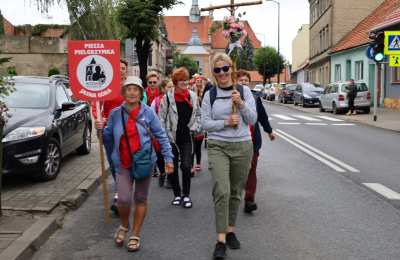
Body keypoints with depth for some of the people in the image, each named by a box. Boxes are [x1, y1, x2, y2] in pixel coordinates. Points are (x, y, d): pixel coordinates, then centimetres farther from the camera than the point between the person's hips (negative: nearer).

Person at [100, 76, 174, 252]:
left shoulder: (148, 113, -6)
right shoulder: (115, 114, -1)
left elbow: (161, 136, -1)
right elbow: (108, 138, 10)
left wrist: (169, 158, -5)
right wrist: (101, 130, -11)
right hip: (123, 164, 1)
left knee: (140, 199, 9)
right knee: (123, 199, -10)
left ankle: (135, 235, 27)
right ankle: (124, 226, 23)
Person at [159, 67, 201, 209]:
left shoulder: (193, 96, 3)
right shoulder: (168, 97, -7)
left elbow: (198, 114, 14)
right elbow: (161, 117, -6)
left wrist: (195, 128, 1)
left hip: (186, 138, 2)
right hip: (171, 138, -1)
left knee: (186, 166, -5)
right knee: (173, 167, 7)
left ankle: (186, 195, 12)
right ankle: (177, 194, 23)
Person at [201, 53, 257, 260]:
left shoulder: (244, 91, 4)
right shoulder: (210, 94, 3)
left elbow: (252, 119, 0)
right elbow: (205, 123, 0)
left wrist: (241, 103, -16)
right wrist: (225, 122, -15)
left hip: (242, 146, 2)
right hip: (218, 146, -2)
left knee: (236, 192, 11)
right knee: (222, 191, -15)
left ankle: (230, 231, 28)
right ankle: (221, 240, -9)